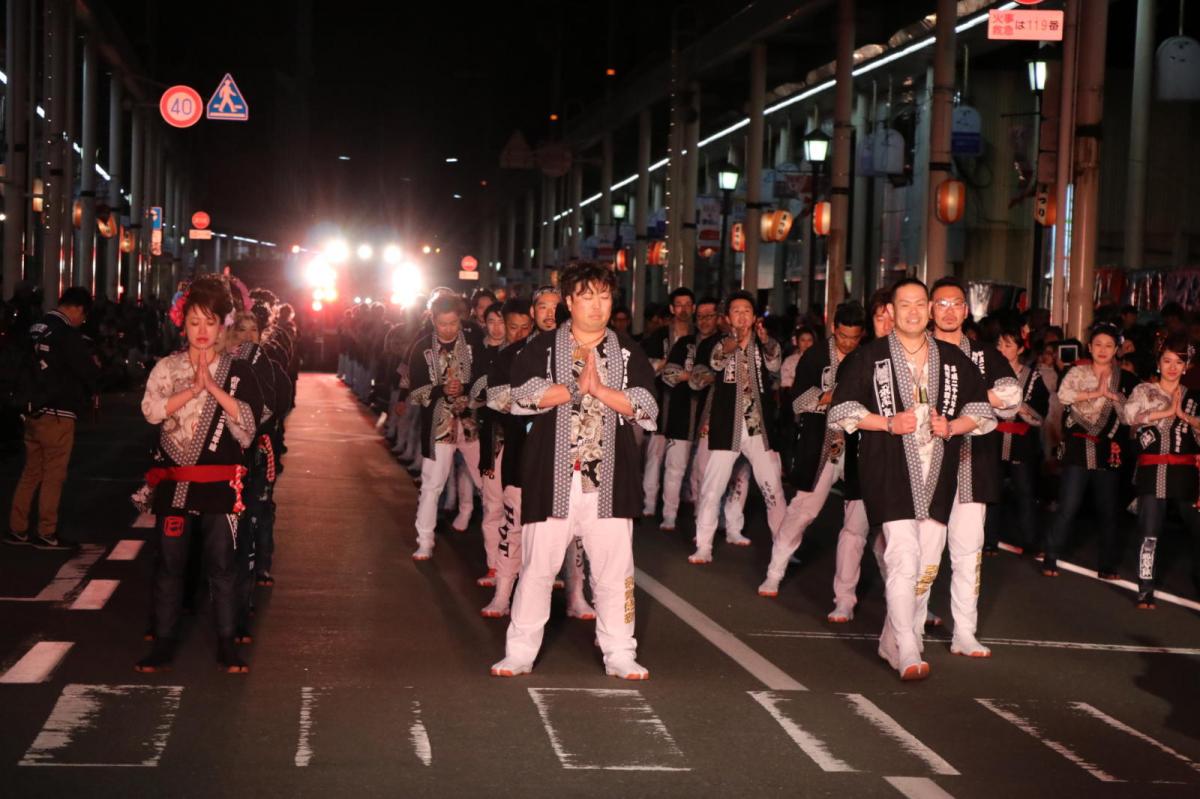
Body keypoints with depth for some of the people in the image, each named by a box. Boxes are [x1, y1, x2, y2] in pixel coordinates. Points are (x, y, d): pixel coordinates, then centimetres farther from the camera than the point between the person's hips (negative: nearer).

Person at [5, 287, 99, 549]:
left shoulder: (37, 330, 7)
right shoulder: (68, 335, -16)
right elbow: (88, 373, -14)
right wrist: (95, 366, 10)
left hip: (33, 411, 7)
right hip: (57, 415, -7)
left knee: (30, 473, 14)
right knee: (53, 476, 0)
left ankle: (17, 529, 16)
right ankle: (46, 534, 4)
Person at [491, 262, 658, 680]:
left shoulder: (629, 352, 10)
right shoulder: (542, 348, 6)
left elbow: (647, 408, -1)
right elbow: (522, 394, -10)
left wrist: (600, 389, -12)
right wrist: (575, 387, -13)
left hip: (608, 480, 1)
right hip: (553, 479, -1)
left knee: (615, 570, 3)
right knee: (537, 566, 1)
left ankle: (619, 654, 12)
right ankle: (519, 653, 10)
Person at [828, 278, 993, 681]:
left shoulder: (953, 359, 12)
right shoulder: (870, 356, 3)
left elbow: (981, 409, 17)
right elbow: (841, 409, 1)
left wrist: (951, 427, -3)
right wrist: (889, 423, -12)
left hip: (938, 473, 4)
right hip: (890, 471, -4)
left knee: (927, 565, 6)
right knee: (903, 556, -16)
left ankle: (894, 643, 19)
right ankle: (908, 654, -15)